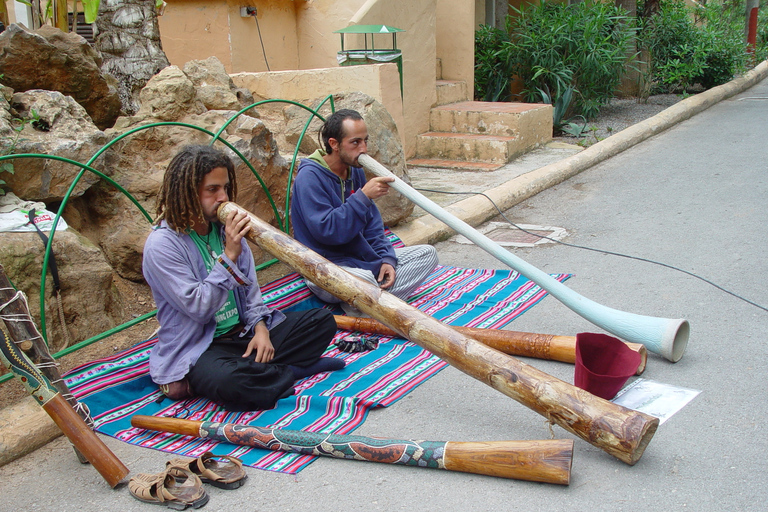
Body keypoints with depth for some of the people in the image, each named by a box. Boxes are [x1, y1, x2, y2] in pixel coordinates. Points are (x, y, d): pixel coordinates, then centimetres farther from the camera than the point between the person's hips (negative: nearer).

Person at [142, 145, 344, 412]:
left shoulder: (225, 228, 6)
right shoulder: (162, 244, -15)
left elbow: (250, 287, 8)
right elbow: (198, 308, -20)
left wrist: (260, 327, -9)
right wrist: (229, 256, -25)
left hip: (245, 334, 6)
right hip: (198, 349, -6)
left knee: (322, 320, -3)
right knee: (226, 382, -39)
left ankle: (256, 369, -14)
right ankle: (293, 371, -11)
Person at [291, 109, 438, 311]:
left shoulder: (355, 171, 9)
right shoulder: (310, 177, -16)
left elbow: (372, 224, 11)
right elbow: (326, 231, -26)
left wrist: (386, 258, -4)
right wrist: (363, 196, -28)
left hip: (362, 257, 9)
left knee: (427, 253, 0)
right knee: (362, 279, -42)